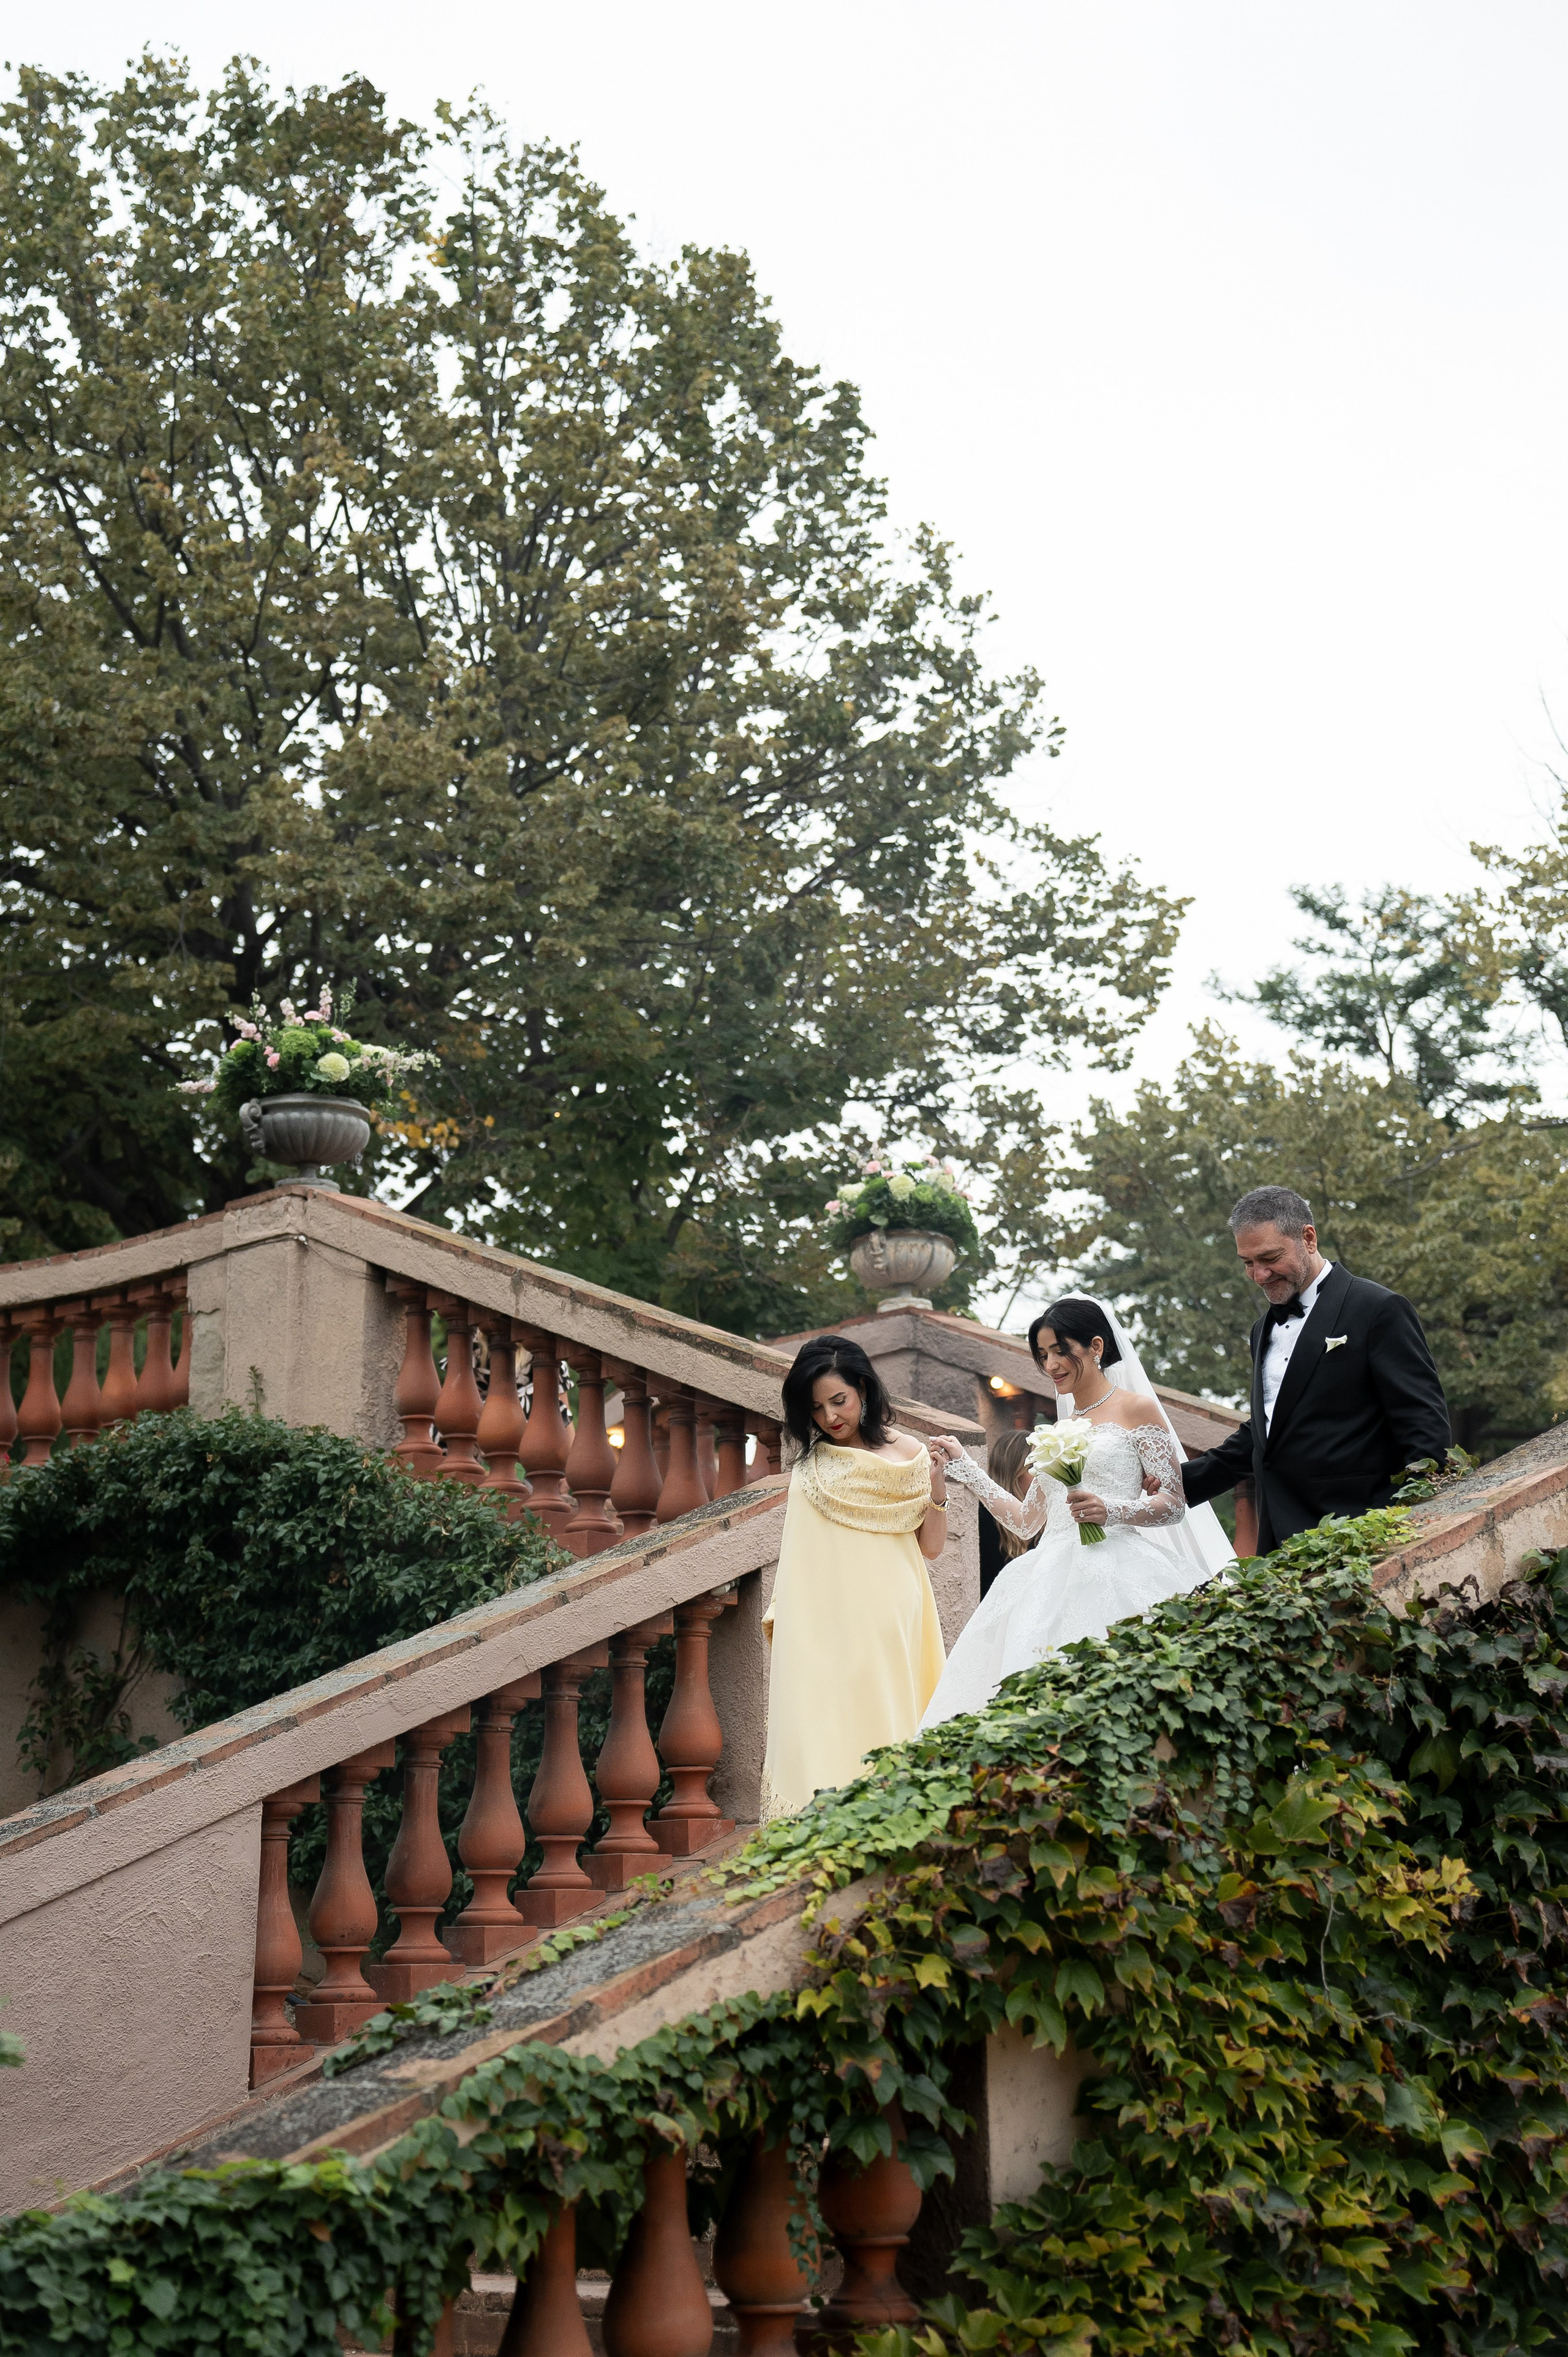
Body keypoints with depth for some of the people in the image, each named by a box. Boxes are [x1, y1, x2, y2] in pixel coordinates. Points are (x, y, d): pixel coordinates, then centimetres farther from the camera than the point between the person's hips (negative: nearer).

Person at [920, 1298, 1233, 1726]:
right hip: (1052, 1579, 6)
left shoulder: (1137, 1410, 6)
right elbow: (1026, 1521, 26)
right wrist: (965, 1468, 26)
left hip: (1112, 1574, -6)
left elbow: (1174, 1505, -1)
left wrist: (1113, 1511, -18)